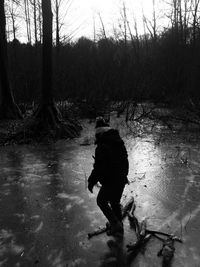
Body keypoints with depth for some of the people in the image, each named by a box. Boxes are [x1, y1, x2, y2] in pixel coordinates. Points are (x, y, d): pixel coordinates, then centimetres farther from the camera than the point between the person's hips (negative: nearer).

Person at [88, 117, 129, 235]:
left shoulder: (102, 147, -24)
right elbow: (125, 160, 13)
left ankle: (115, 224, 15)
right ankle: (118, 224, 40)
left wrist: (91, 182, -8)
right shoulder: (120, 142, 2)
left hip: (110, 182, -8)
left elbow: (98, 168, -22)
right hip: (122, 180, 8)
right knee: (115, 201, 24)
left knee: (101, 201, 14)